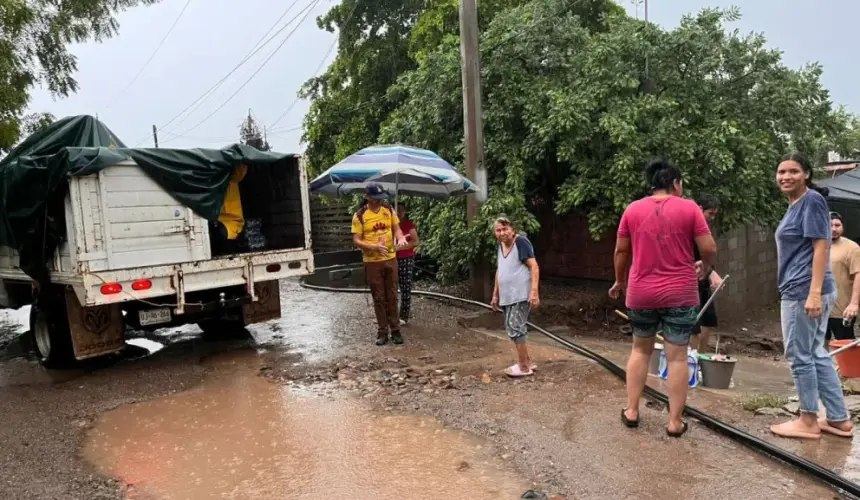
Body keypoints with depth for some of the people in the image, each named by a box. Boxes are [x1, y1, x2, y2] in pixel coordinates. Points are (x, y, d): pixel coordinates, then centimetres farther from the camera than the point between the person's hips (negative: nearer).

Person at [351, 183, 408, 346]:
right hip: (372, 262, -3)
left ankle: (395, 330, 15)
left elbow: (396, 228, 9)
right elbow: (356, 241, -10)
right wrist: (375, 246, -25)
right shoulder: (359, 216, -8)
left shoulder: (389, 211, 3)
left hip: (390, 259, 3)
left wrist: (400, 238, -15)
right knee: (379, 298, 4)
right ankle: (382, 332, 14)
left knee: (392, 296, 7)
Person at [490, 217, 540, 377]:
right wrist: (495, 294, 20)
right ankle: (527, 362, 23)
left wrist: (534, 291, -25)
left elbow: (534, 266, -17)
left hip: (521, 295, -8)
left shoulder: (521, 242, -11)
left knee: (515, 327, -9)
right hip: (507, 296, 8)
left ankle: (523, 366, 2)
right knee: (512, 328, 11)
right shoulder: (500, 246, 13)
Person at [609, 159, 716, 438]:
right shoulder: (689, 208, -4)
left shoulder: (632, 209, 2)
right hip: (680, 294, -2)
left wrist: (620, 281, 20)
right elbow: (709, 249, -5)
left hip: (640, 293, 2)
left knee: (640, 350, 17)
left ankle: (631, 411, 19)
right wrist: (705, 266, 16)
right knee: (677, 356, 5)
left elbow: (621, 251, 7)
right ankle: (675, 421, 11)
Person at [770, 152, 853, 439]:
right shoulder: (795, 205, 16)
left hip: (803, 291, -10)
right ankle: (839, 420, 22)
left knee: (799, 356, 0)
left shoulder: (811, 201, -11)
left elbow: (821, 247, -17)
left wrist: (814, 292, -23)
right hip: (799, 291, 10)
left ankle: (808, 421, 12)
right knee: (816, 354, 14)